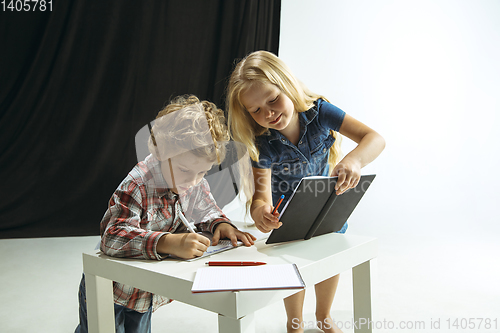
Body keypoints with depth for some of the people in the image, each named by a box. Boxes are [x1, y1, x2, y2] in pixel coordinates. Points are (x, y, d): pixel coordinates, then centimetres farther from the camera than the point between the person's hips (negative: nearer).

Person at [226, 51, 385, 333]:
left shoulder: (318, 111, -29)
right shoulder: (264, 144, -30)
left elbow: (375, 138, -34)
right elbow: (262, 191, -34)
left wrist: (354, 160, -57)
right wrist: (260, 210, -59)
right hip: (287, 208, -1)